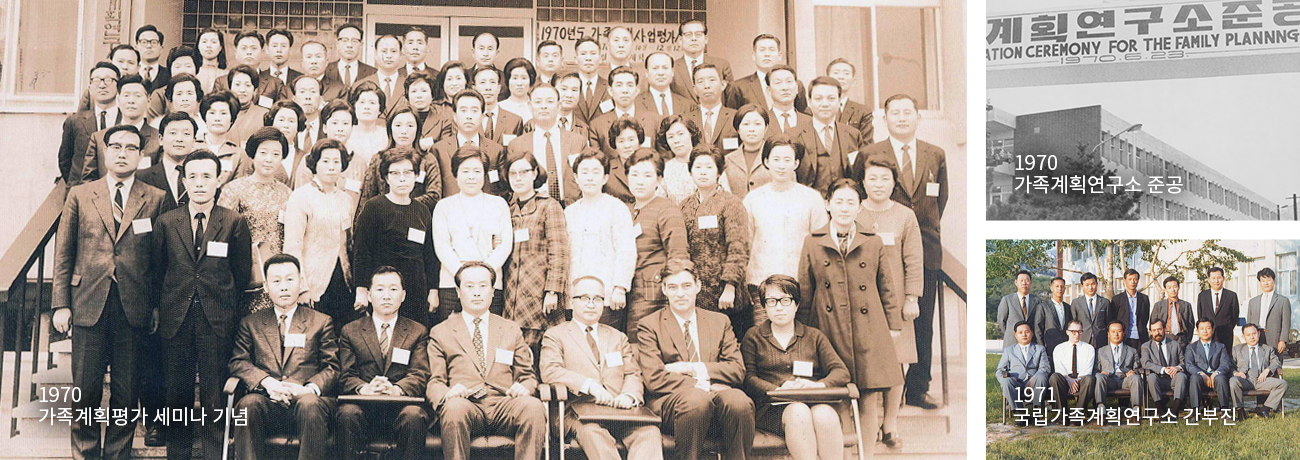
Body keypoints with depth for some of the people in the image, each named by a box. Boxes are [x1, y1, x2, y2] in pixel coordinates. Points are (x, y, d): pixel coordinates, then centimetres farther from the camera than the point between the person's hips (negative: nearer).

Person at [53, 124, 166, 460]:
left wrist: (158, 305, 1)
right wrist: (61, 304, 2)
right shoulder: (80, 195, 8)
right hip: (89, 304, 1)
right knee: (86, 388, 5)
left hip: (134, 307, 0)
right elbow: (63, 254, 8)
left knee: (126, 391, 5)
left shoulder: (156, 199, 5)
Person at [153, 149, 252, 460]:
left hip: (217, 320, -2)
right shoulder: (166, 223, 8)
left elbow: (243, 274, 6)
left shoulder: (235, 223, 2)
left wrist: (224, 303, 6)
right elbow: (157, 272, 14)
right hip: (176, 319, 2)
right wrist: (162, 307, 9)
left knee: (214, 396, 1)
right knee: (177, 393, 8)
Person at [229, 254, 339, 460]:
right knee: (247, 404, -33)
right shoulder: (251, 323, 22)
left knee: (310, 405, -36)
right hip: (267, 400, 1)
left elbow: (331, 368, 10)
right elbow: (238, 362, 11)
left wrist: (310, 388, -13)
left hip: (306, 397, -1)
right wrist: (266, 382, -10)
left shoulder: (321, 322, 17)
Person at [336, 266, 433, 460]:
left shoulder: (418, 331, 16)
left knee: (414, 415, -34)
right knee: (348, 413, -33)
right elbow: (346, 375, 5)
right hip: (364, 406, 0)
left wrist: (397, 389, -21)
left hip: (401, 404, 0)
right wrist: (363, 388, -20)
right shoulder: (350, 331, 17)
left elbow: (420, 374, 3)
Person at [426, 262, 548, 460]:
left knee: (533, 407, -32)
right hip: (465, 403, -1)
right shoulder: (440, 332, 18)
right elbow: (433, 382, 11)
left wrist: (523, 387, -3)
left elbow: (528, 375, 23)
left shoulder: (511, 329, 24)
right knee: (455, 407, -38)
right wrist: (447, 394, -14)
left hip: (504, 404, 2)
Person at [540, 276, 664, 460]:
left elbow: (633, 374, 19)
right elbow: (550, 371, -3)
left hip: (620, 410, 3)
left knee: (650, 432, -29)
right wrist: (588, 385, -17)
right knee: (593, 432, -39)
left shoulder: (618, 337, 29)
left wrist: (629, 395, -7)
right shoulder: (555, 335, 15)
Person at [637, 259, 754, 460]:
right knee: (696, 398, -37)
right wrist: (701, 385, -12)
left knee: (739, 401, -32)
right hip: (670, 402, -3)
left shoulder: (720, 322, 19)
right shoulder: (649, 326, 8)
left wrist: (693, 369, -4)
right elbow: (654, 379, -4)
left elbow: (738, 371, 8)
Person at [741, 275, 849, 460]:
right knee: (798, 412, -35)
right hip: (772, 408, -1)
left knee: (824, 415, -33)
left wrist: (818, 385, -12)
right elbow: (748, 378, 4)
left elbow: (841, 372, 10)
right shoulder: (753, 337, 18)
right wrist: (777, 390, -15)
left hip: (816, 403, 2)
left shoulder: (814, 336, 22)